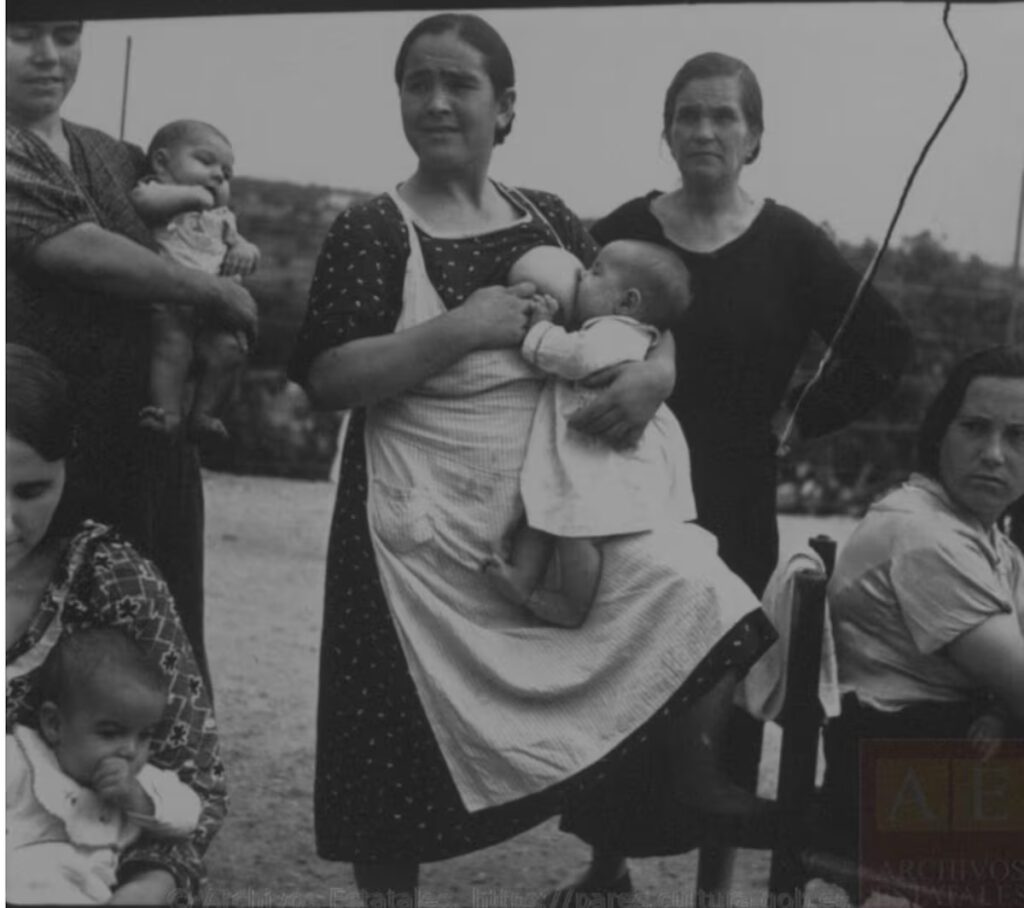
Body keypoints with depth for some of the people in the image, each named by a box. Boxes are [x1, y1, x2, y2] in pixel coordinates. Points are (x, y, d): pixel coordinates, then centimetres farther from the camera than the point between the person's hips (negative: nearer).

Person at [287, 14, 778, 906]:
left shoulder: (549, 220, 9)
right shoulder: (370, 232, -3)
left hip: (558, 505, 3)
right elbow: (326, 379, -11)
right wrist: (460, 330, -18)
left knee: (697, 602, -17)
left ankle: (680, 774, 8)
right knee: (404, 749, 1)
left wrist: (655, 366, -7)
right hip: (426, 525, -3)